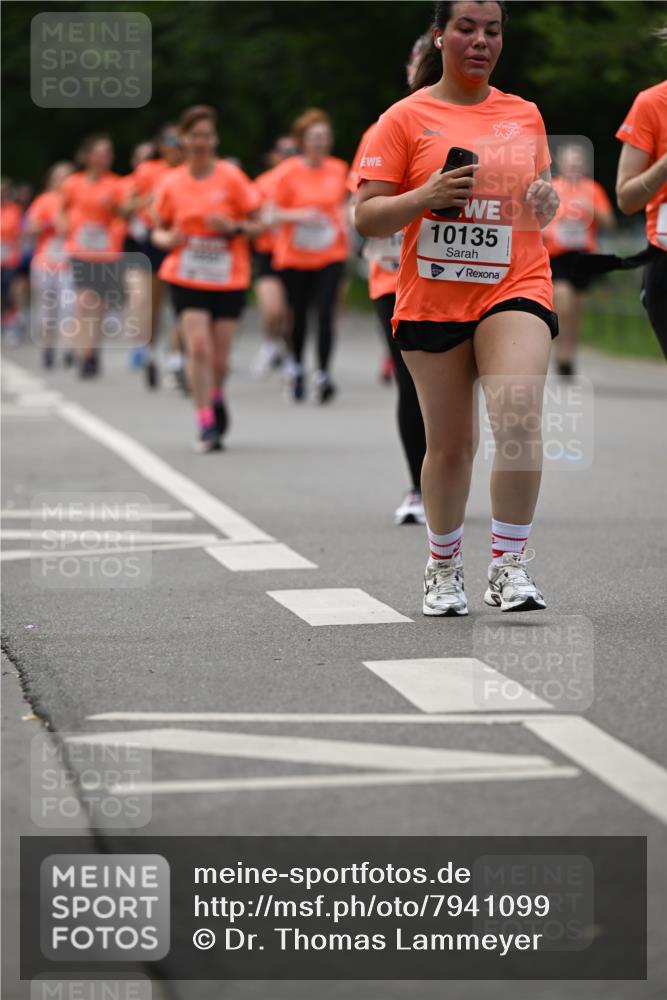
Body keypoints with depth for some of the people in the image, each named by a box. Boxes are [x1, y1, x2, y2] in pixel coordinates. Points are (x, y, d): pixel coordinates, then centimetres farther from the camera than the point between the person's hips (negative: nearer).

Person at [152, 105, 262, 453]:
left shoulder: (232, 178, -3)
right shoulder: (172, 184, 2)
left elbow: (257, 225, 1)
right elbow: (159, 231, 12)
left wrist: (234, 227, -19)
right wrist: (168, 239, -11)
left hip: (229, 279, 0)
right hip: (187, 279, 0)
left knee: (219, 358, 3)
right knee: (199, 347, -17)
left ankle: (215, 397, 38)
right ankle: (206, 425, -12)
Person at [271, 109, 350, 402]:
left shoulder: (338, 169, 3)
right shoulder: (289, 172, -6)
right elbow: (273, 213, -5)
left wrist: (343, 222, 3)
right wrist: (300, 216, -20)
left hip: (331, 254, 1)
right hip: (295, 255, -1)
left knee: (325, 314, -13)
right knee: (298, 315, 8)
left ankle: (322, 375, -12)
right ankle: (297, 368, 31)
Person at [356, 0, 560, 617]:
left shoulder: (525, 115, 10)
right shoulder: (406, 118, 0)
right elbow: (366, 218, -4)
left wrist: (547, 201, 2)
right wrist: (427, 196, -20)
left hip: (516, 287, 1)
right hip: (432, 301, -1)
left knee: (518, 421, -21)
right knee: (449, 445, 8)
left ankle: (510, 566, -13)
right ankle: (443, 567, 29)